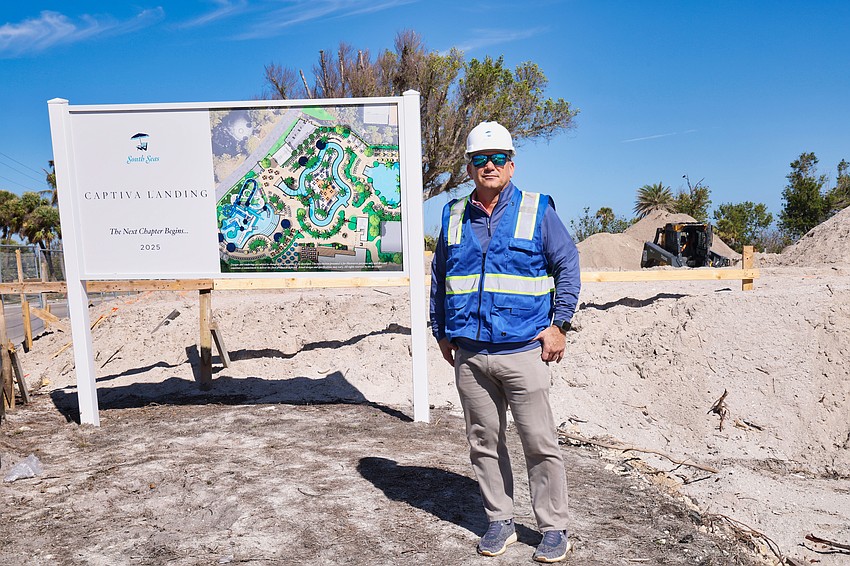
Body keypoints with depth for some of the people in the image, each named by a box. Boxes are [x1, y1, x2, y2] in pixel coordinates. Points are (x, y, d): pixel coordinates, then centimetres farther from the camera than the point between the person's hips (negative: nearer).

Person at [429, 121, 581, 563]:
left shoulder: (537, 210, 2)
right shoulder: (454, 216, 10)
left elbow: (568, 266, 4)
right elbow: (438, 279, 18)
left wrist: (559, 324, -4)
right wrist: (441, 332, 14)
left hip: (523, 350, -3)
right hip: (469, 353, 4)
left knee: (540, 443, 3)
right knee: (484, 442, 12)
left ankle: (554, 529, 21)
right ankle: (499, 522, 28)